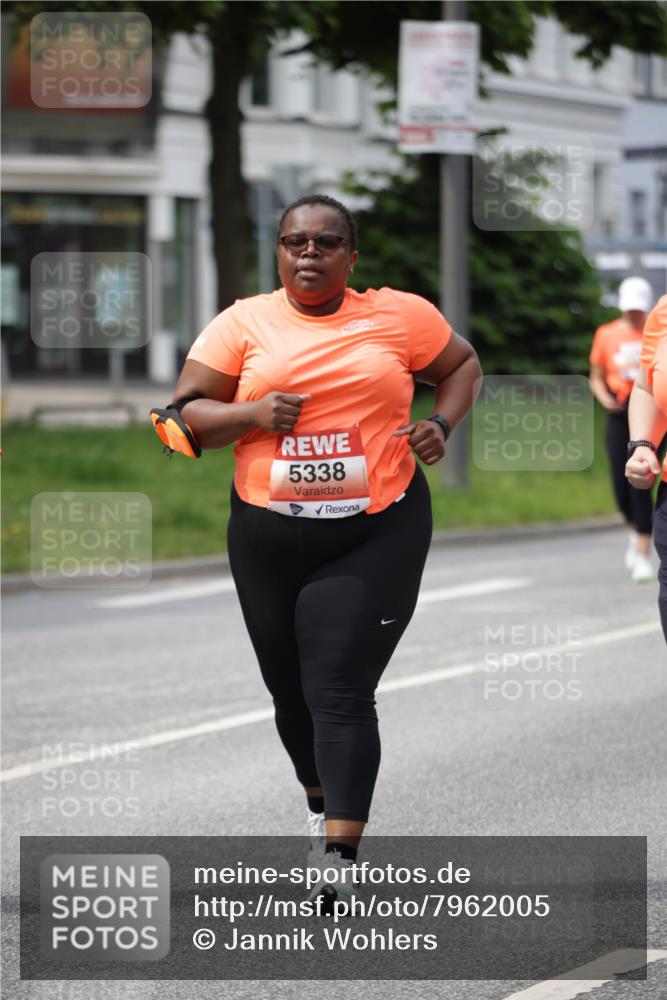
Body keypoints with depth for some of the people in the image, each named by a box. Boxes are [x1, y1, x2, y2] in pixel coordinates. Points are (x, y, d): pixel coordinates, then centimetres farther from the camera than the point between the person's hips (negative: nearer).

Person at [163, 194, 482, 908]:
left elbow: (461, 365, 19)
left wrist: (441, 425, 0)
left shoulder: (399, 315, 3)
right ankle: (321, 803, 41)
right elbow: (187, 412, 2)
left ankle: (338, 858, -17)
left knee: (341, 690, -13)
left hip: (376, 533, -2)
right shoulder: (242, 323, 3)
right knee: (291, 688, 13)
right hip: (269, 536, 2)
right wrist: (253, 414, -16)